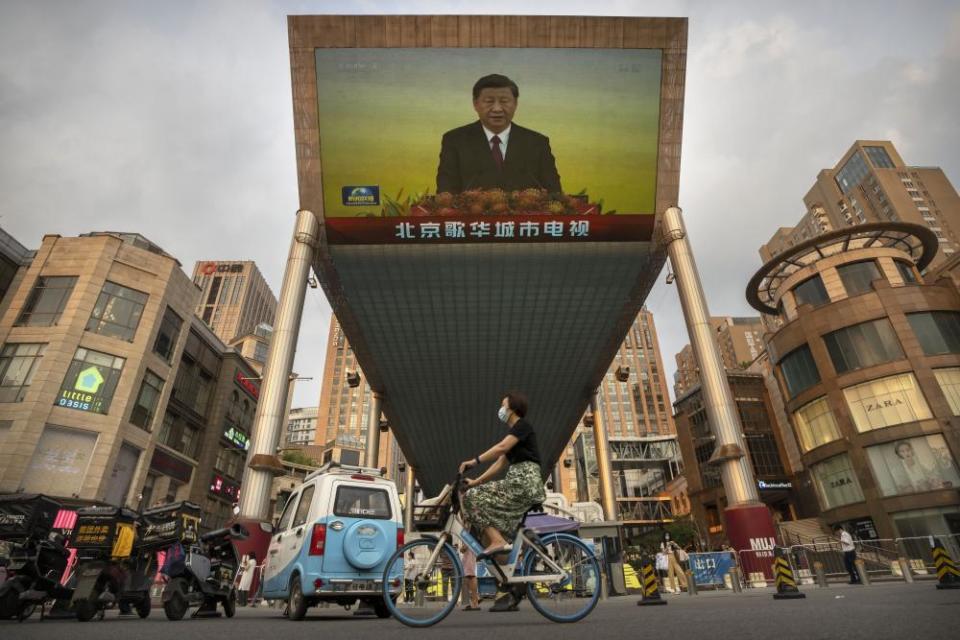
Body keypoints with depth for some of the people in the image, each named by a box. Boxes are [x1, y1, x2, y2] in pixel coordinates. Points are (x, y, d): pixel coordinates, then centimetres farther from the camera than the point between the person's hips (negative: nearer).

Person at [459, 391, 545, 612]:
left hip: (524, 481, -9)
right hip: (517, 484, 9)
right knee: (494, 528, 2)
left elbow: (502, 447, -19)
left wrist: (474, 461, -23)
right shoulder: (513, 433, 25)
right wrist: (476, 481, 12)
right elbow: (500, 463, 20)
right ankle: (512, 591, 4)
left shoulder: (523, 426, -2)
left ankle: (498, 542, -16)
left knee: (474, 497, -15)